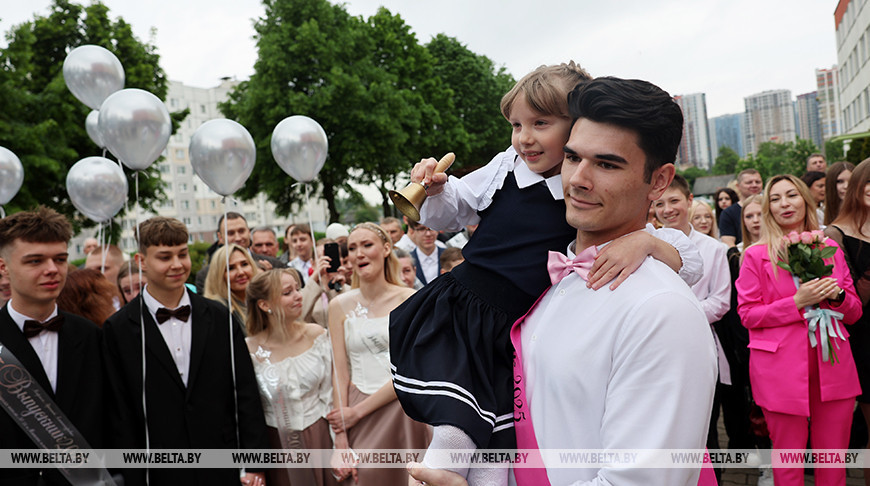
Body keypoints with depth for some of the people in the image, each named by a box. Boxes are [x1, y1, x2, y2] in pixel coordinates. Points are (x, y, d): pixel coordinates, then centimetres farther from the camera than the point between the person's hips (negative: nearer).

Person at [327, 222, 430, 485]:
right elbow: (341, 374, 0)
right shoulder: (340, 305, 3)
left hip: (402, 411, -1)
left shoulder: (411, 299, -3)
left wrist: (357, 411, -9)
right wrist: (340, 442, -6)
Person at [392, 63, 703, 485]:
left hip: (512, 332, 0)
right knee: (455, 433, -19)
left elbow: (690, 263, -8)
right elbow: (447, 215, 17)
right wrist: (436, 189, -5)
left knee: (496, 447, -5)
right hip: (455, 311, 0)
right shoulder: (505, 168, 0)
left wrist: (644, 241, -29)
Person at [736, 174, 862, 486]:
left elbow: (854, 312, 14)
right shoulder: (756, 255, -1)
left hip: (833, 364, 3)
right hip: (781, 370, -3)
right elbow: (747, 314, -4)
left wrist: (837, 296, -8)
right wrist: (797, 302, -15)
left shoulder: (830, 248, 10)